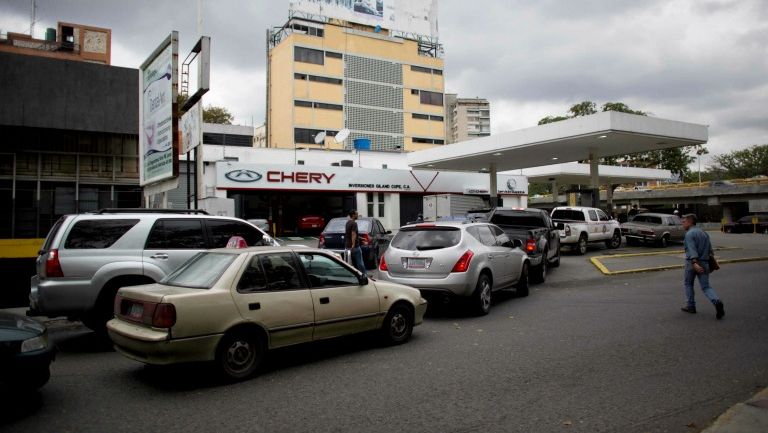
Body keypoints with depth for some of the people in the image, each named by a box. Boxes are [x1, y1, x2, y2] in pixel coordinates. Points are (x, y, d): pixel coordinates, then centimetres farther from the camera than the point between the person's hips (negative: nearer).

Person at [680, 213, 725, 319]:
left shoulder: (689, 234, -9)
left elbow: (692, 249, -22)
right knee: (706, 287, 6)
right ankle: (717, 302, -20)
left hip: (692, 262, -6)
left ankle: (690, 306, 19)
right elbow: (710, 249, 15)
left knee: (688, 283, 16)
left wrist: (694, 263, -32)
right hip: (704, 263, 6)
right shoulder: (704, 233, 15)